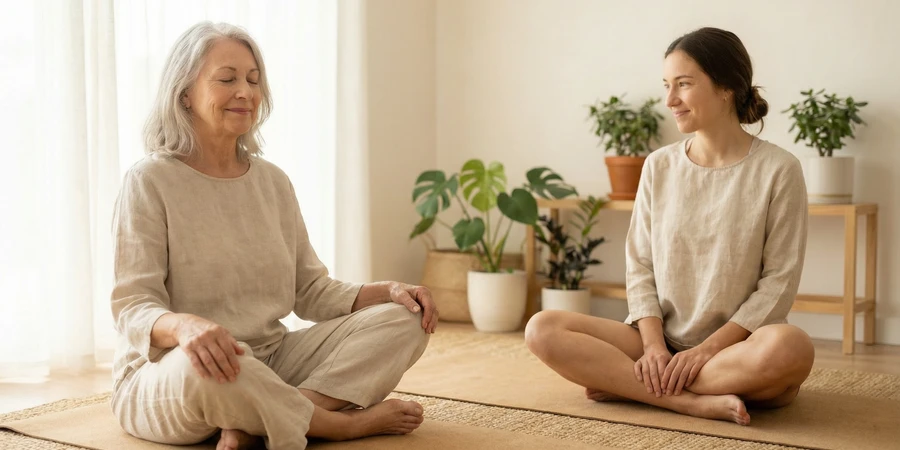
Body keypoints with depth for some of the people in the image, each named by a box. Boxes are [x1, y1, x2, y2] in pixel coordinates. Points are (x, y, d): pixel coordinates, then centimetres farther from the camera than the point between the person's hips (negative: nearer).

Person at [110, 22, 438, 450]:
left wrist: (388, 290, -8)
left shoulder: (273, 181, 9)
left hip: (271, 362, 6)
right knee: (200, 365, -42)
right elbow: (133, 308, -15)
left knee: (403, 321, -9)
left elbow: (312, 291, 10)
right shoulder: (150, 181, -8)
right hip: (165, 378, -6)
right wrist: (184, 326, -38)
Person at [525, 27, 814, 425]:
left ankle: (622, 382, -20)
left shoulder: (777, 170, -5)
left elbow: (779, 280, -7)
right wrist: (653, 345, -12)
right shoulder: (659, 167, 5)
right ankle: (695, 401, -23)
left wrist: (708, 349, -16)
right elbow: (640, 266, 4)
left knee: (790, 348, -37)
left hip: (736, 347, -2)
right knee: (543, 330, -17)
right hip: (663, 343, 3)